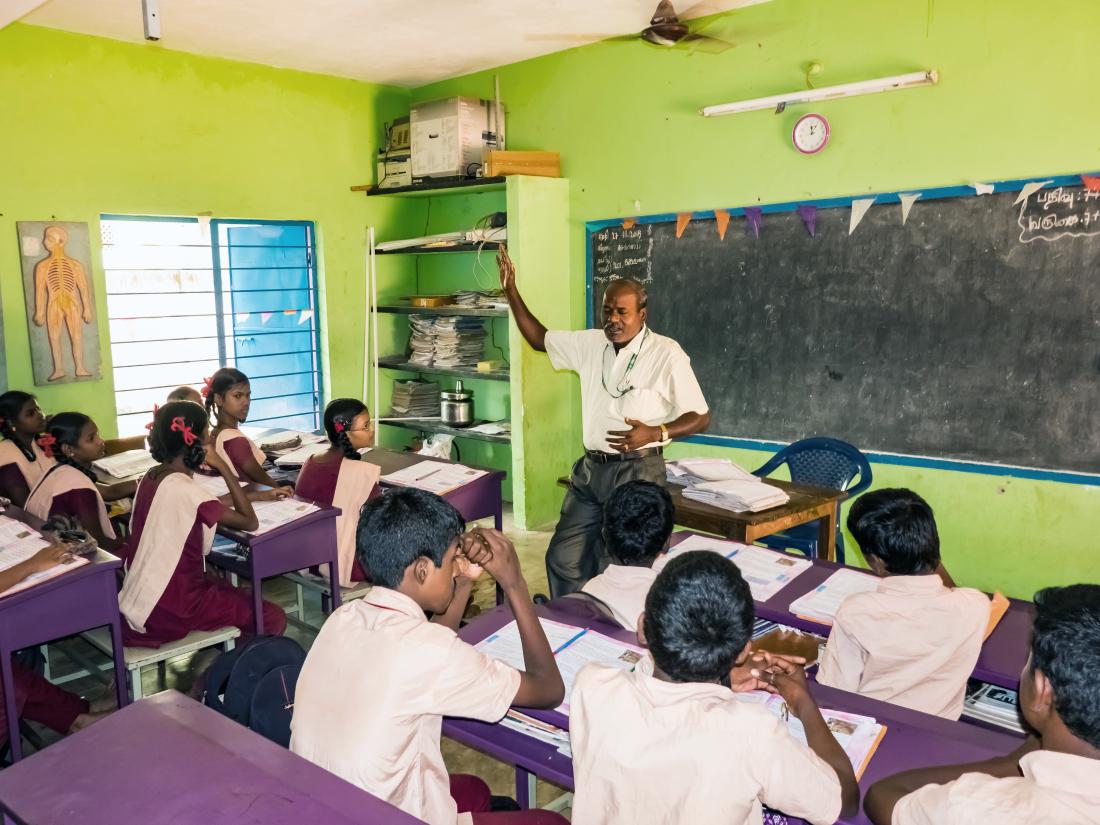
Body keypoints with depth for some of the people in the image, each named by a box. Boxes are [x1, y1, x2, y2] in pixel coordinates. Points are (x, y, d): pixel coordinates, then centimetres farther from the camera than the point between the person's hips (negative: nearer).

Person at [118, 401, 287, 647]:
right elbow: (249, 522, -16)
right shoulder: (184, 489, -22)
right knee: (273, 618, -4)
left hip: (141, 596, 9)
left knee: (241, 595, 24)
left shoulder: (151, 477, 3)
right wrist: (223, 468, -13)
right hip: (169, 608, -9)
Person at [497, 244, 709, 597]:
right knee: (562, 559, 11)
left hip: (637, 472, -6)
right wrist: (511, 291, 10)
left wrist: (656, 432, -25)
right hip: (590, 468, 6)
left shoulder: (667, 354, -12)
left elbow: (700, 417, -8)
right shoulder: (591, 343, 6)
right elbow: (540, 339, 18)